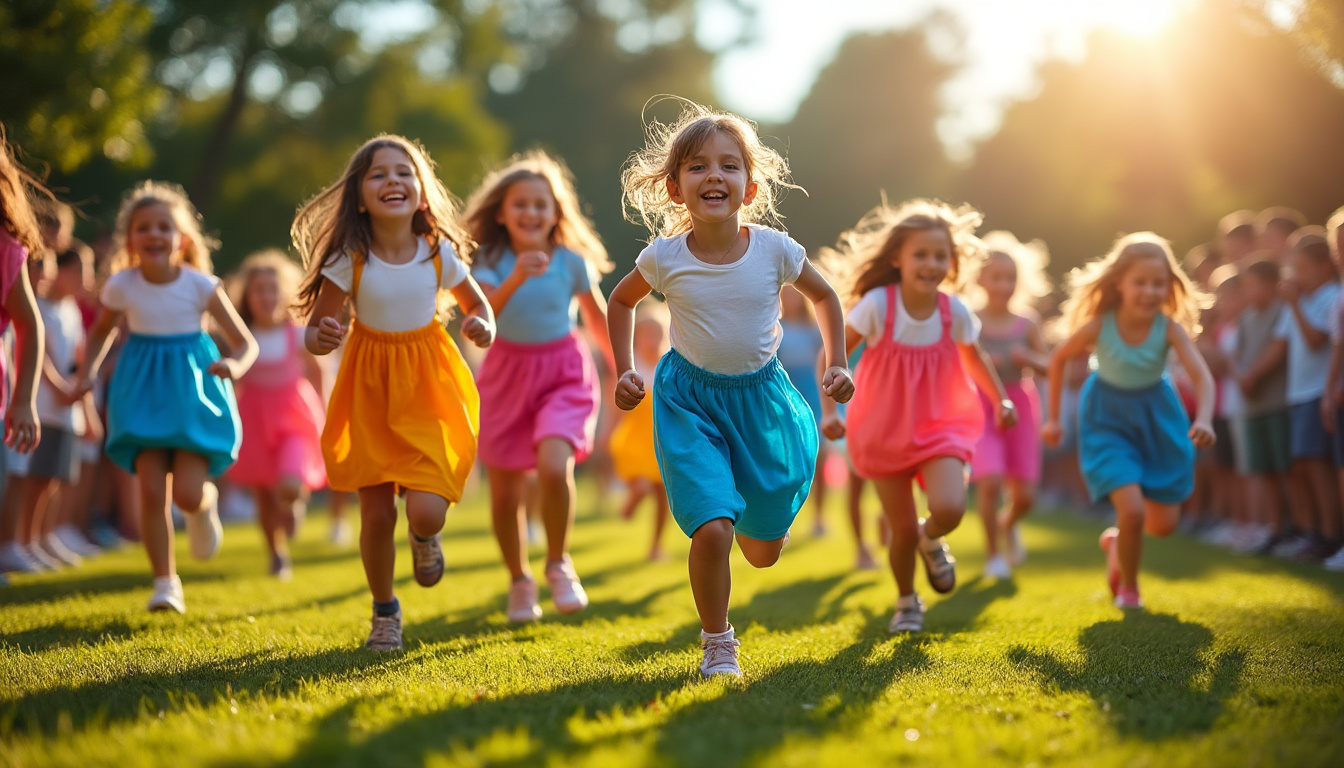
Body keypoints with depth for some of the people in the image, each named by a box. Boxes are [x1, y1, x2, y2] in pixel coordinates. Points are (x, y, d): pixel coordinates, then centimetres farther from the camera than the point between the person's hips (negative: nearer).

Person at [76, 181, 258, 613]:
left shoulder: (200, 285, -9)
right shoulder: (121, 286, -4)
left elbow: (245, 342, -5)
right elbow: (100, 332, 16)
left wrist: (236, 366, -26)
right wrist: (88, 372, 2)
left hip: (191, 386, -1)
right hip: (142, 389, 1)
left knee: (188, 494, -11)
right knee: (152, 490, -9)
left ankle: (206, 505, 27)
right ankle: (165, 582, 4)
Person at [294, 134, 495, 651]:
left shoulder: (438, 252, -8)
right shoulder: (349, 260, -13)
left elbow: (476, 302, 10)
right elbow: (314, 332, -6)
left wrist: (483, 328, -12)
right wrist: (323, 338, -30)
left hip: (428, 384, 0)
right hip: (370, 390, 0)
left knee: (425, 510, -16)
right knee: (376, 516, -1)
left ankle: (425, 538, 24)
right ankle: (385, 612, 26)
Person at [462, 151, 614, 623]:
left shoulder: (572, 262, -6)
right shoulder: (490, 261, -8)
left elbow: (599, 320, 8)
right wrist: (516, 279, -42)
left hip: (564, 374, -1)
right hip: (508, 375, 1)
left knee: (554, 468, -26)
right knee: (504, 492, 5)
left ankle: (558, 565, -2)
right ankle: (519, 582, 29)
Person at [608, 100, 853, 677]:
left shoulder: (774, 249, -13)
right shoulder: (664, 258, -13)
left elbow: (824, 296, 8)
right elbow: (621, 301, 8)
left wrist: (837, 366, 3)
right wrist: (625, 372, 1)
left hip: (760, 396, 2)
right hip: (689, 399, -2)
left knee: (763, 553, 10)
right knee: (712, 530, -20)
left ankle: (757, 505, 48)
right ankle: (717, 645, 2)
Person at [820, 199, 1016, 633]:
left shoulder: (953, 311, -9)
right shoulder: (877, 305, -17)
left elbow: (974, 357, 11)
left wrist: (1001, 400, 0)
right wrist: (828, 411, -16)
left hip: (939, 427, 1)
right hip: (884, 432, -1)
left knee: (949, 508, -24)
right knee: (903, 532, 2)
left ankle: (931, 540, 15)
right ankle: (906, 602, 33)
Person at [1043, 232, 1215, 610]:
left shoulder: (1170, 328, -23)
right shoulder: (1098, 326, -23)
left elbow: (1202, 374, -33)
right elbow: (1059, 358, -5)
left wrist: (1203, 419, -52)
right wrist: (1053, 418, 0)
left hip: (1157, 418, 2)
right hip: (1108, 418, -2)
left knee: (1164, 524, 6)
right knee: (1132, 511, -17)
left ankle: (1117, 542, 40)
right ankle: (1127, 586, 11)